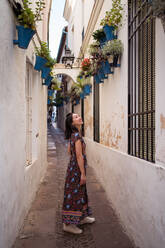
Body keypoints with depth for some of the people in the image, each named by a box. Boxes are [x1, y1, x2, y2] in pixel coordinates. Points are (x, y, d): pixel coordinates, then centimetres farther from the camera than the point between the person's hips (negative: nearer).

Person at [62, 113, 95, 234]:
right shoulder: (77, 135, -20)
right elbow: (79, 156, -22)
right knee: (74, 194, -1)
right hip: (77, 169, -9)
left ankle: (82, 217, 34)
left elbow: (69, 151, 18)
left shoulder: (73, 135, 9)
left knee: (80, 192, 19)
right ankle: (68, 224, 9)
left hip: (73, 167, 9)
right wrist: (83, 174, -19)